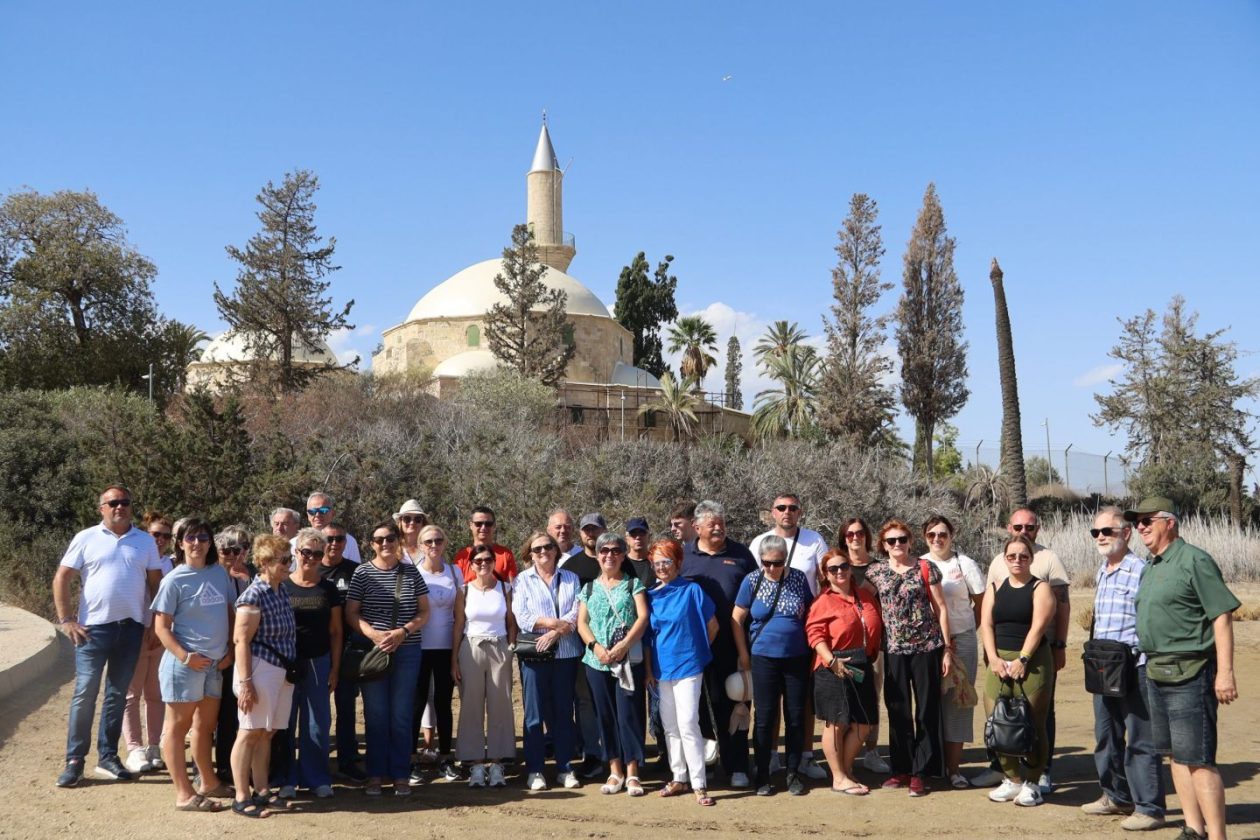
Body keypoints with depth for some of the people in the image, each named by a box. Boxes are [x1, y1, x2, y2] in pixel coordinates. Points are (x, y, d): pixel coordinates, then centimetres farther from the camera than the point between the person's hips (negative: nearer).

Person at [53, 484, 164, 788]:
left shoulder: (145, 541, 6)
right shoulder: (86, 538, 0)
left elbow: (155, 582, 10)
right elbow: (61, 579, 0)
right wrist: (66, 620, -6)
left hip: (131, 628, 2)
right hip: (94, 627, -2)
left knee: (117, 695, 9)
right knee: (85, 694, -2)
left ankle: (107, 757, 17)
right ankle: (74, 760, 7)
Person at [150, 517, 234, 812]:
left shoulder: (220, 573, 5)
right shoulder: (174, 581, -9)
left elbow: (230, 614, 12)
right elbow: (161, 626, -10)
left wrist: (230, 650, 2)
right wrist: (184, 656, -19)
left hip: (215, 664, 6)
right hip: (185, 663, -6)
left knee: (205, 726, 18)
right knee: (178, 727, 4)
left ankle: (209, 782, 31)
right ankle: (184, 794, 6)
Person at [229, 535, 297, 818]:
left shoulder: (282, 591, 10)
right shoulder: (253, 595, -14)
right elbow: (241, 640, -17)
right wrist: (245, 682, -20)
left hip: (282, 671, 8)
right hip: (260, 669, -7)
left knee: (266, 732, 13)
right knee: (250, 733, -1)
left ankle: (262, 791, 21)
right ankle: (241, 798, 5)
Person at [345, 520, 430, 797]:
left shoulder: (411, 572, 5)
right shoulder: (363, 572, 1)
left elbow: (424, 612, 5)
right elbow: (351, 613, -1)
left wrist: (402, 632, -11)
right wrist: (374, 634, -17)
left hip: (407, 651, 1)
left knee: (401, 716, 4)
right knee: (375, 715, 4)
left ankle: (401, 776, 12)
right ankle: (375, 775, 14)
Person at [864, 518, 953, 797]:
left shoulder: (925, 569, -1)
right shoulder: (875, 573, 6)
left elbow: (941, 609, 0)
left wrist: (947, 649, -3)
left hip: (927, 647, -2)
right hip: (894, 649, 2)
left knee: (927, 711, 2)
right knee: (897, 711, 8)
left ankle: (920, 773, 9)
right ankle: (901, 769, 19)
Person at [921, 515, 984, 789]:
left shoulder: (964, 564, 0)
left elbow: (982, 601, 5)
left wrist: (968, 630, 0)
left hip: (960, 641, -2)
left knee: (957, 702, -1)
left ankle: (954, 768, 3)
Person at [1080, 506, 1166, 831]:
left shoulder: (1141, 570, -12)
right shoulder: (1100, 573, 14)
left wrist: (1132, 654, -18)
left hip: (1134, 668, -9)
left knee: (1140, 741, -2)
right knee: (1106, 737, 16)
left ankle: (1149, 808, 6)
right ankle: (1117, 796, 29)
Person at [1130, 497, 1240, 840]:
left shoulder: (1194, 561, -11)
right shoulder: (1151, 567, 14)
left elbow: (1222, 616, -15)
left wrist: (1225, 672, -20)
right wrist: (1151, 666, 16)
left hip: (1189, 673, -9)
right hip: (1157, 673, 9)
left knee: (1198, 759, -8)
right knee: (1176, 755, 13)